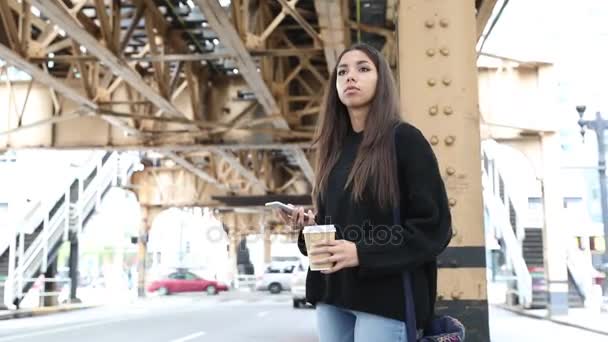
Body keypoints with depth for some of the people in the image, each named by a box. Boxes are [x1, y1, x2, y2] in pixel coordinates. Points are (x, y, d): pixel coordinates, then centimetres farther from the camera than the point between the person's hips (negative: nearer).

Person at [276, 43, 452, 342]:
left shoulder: (404, 139, -4)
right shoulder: (333, 148, 14)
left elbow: (435, 225, -9)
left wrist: (363, 254, -18)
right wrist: (309, 224, 1)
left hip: (386, 295, -6)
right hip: (333, 295, 6)